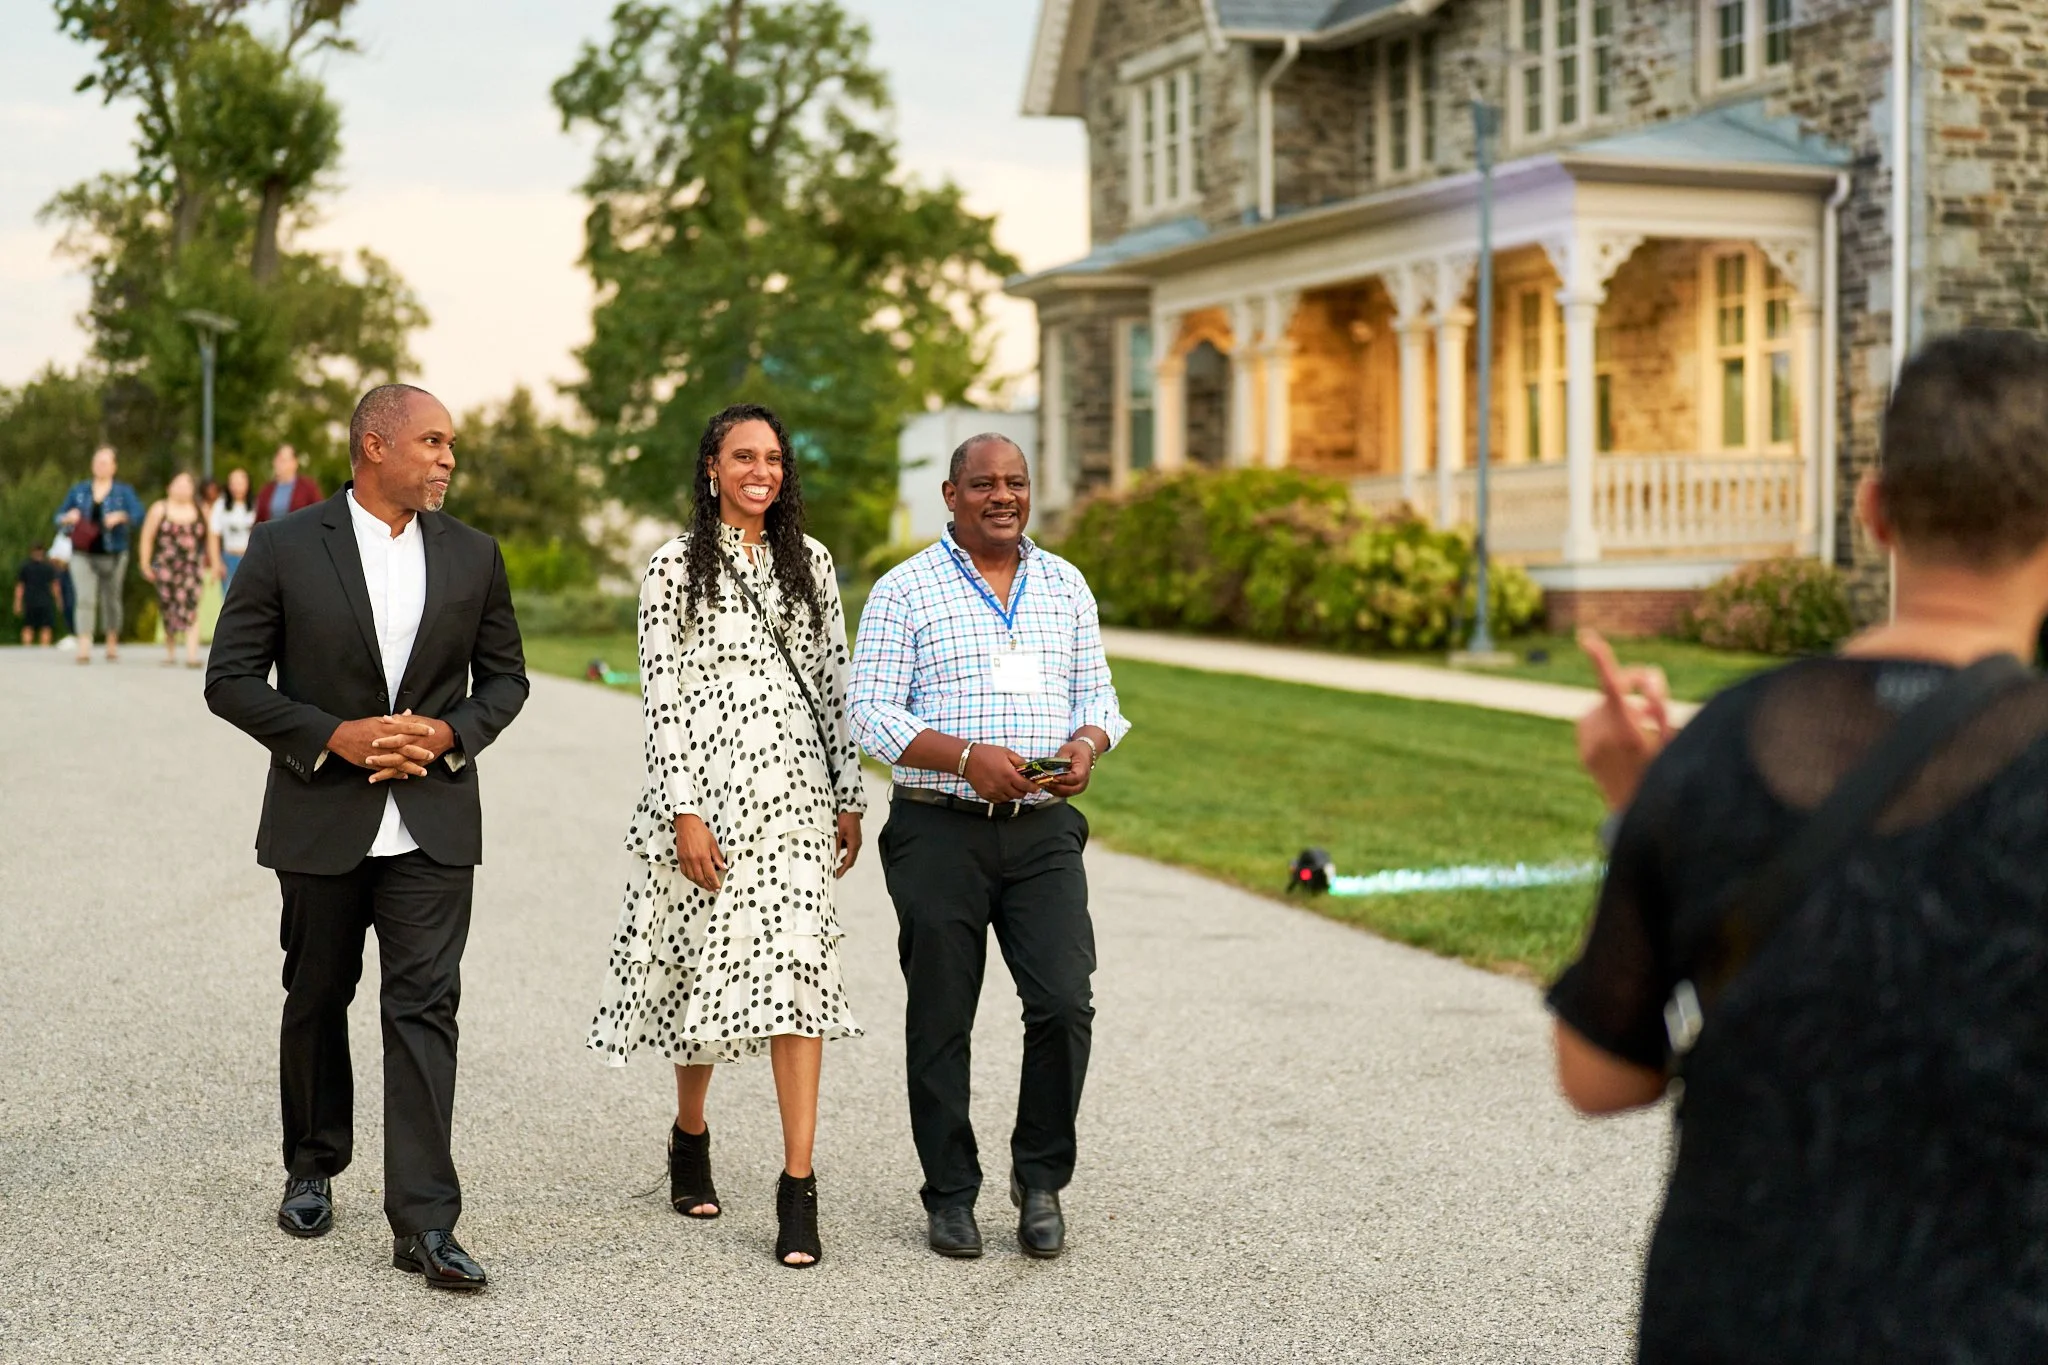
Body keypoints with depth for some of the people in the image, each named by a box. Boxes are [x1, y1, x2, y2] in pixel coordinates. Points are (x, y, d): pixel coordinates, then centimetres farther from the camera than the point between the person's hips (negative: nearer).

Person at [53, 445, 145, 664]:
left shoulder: (124, 492, 4)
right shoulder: (79, 490, 10)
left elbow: (138, 514, -11)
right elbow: (59, 517, 15)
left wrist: (122, 516, -29)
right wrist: (68, 517, -8)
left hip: (112, 555, 0)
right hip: (83, 554, 0)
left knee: (111, 600, 10)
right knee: (85, 599, -12)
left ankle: (112, 643, 25)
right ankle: (84, 648, -19)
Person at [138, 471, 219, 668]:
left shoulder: (200, 509, 9)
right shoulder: (160, 509, 5)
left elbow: (210, 537, 16)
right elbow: (147, 537, 6)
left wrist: (213, 563, 15)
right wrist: (146, 565, 3)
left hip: (193, 566, 0)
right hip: (166, 568, 0)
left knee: (190, 608, -14)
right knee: (168, 611, 6)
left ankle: (192, 655, -20)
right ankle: (169, 654, 19)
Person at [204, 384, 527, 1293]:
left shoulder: (472, 555, 5)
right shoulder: (285, 548, -4)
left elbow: (505, 677, 11)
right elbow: (231, 679, -4)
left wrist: (451, 733, -9)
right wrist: (332, 737, -16)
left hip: (433, 820, 1)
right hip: (321, 818, -1)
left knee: (424, 1007, -8)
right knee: (317, 1001, 14)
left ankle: (424, 1220, -9)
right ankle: (313, 1167, 36)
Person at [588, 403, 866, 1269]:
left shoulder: (809, 563, 11)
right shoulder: (677, 567, 0)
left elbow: (832, 682, 13)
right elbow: (662, 694, -5)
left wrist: (849, 795, 10)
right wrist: (684, 810, -11)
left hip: (794, 790, 2)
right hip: (707, 786, -2)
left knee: (797, 968, -8)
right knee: (706, 965, 7)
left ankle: (799, 1187, -7)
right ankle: (690, 1138, 33)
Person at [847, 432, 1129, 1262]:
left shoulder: (1065, 585, 13)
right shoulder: (905, 591, 0)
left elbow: (1096, 695, 16)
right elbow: (871, 712, -5)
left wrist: (1086, 745, -7)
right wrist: (967, 757, -18)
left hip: (1044, 831, 3)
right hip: (940, 831, -2)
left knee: (1064, 1004, -8)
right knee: (940, 1019, 4)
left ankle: (1040, 1176, 13)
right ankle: (950, 1194, 17)